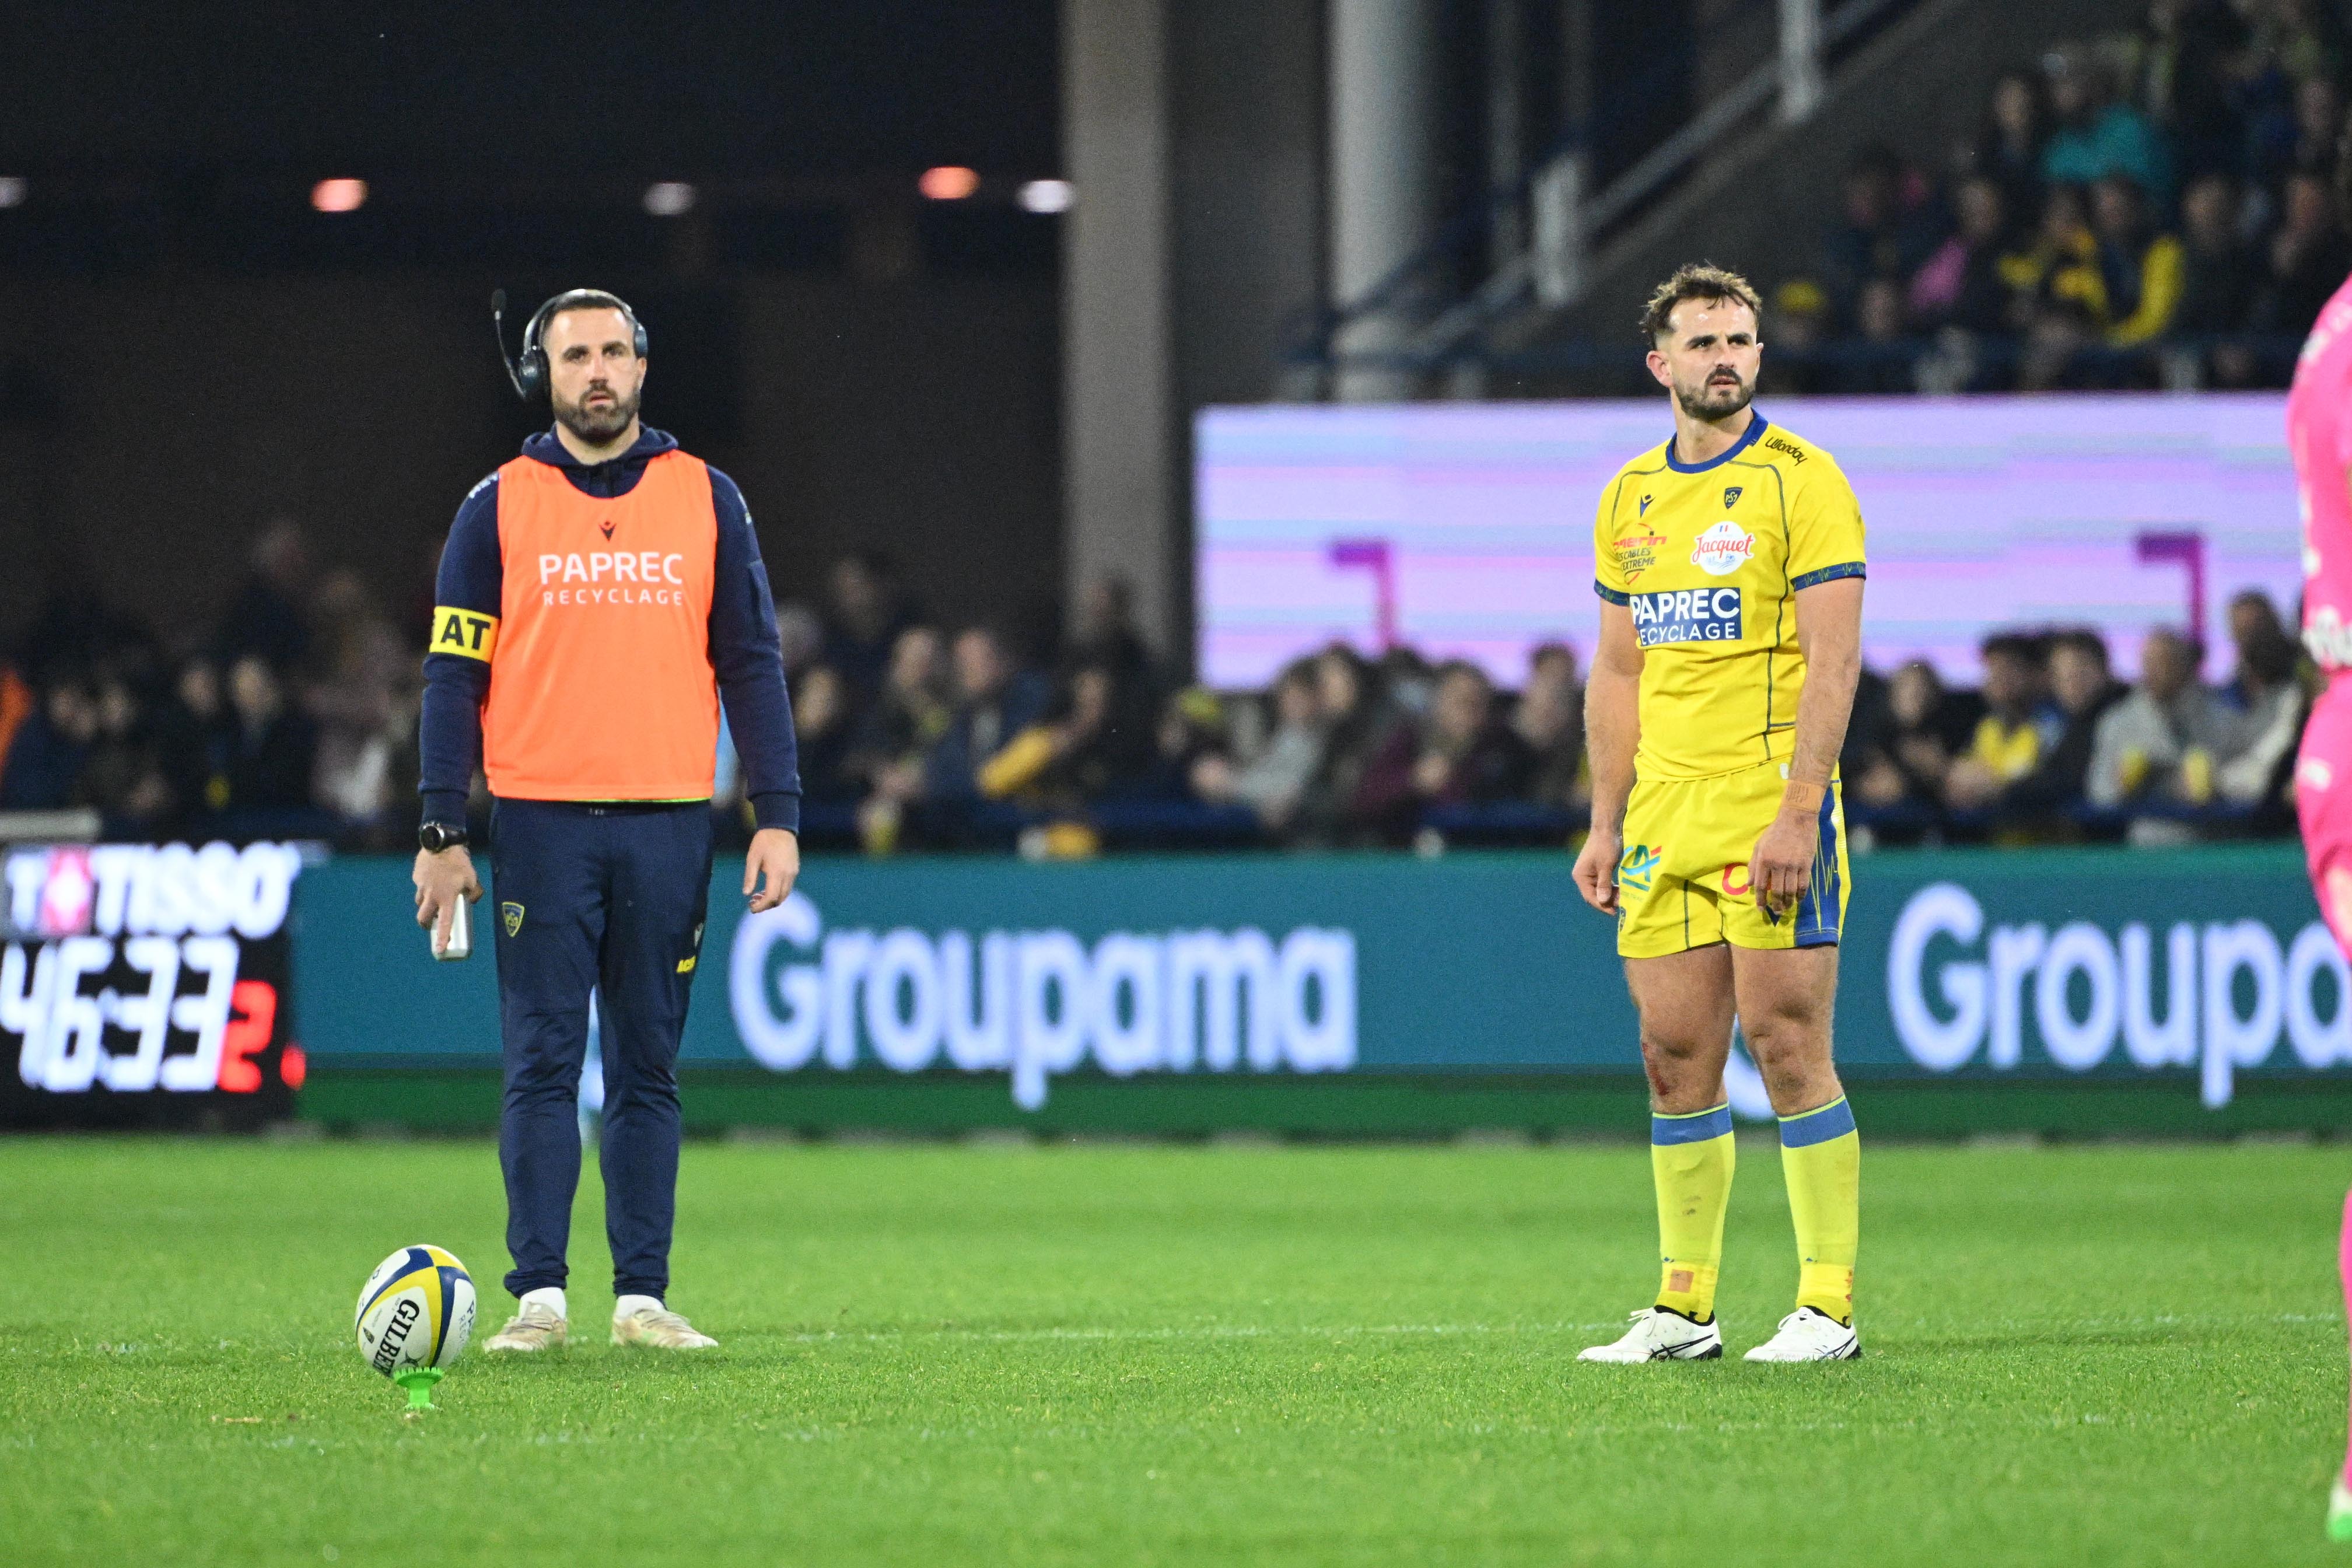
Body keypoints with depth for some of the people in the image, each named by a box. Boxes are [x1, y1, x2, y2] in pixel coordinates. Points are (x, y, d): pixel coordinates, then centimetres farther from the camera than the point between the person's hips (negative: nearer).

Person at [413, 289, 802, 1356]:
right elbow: (454, 676, 3)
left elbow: (750, 663, 8)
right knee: (542, 1065, -4)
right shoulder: (499, 507, 4)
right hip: (541, 822, -1)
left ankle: (644, 1296, 7)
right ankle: (539, 1295, -4)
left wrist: (777, 816, 1)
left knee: (649, 1068, 4)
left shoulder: (706, 500, 8)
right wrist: (442, 834, -4)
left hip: (667, 824, 1)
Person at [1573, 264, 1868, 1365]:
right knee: (1675, 1058, 5)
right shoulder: (1631, 498, 13)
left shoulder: (1800, 482, -5)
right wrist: (1606, 824, 12)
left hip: (1772, 814, -6)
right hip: (1665, 821, 6)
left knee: (1789, 1053, -6)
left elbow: (1834, 662, -11)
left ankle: (1827, 1306, -1)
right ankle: (1683, 1308, 11)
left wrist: (1796, 815, -19)